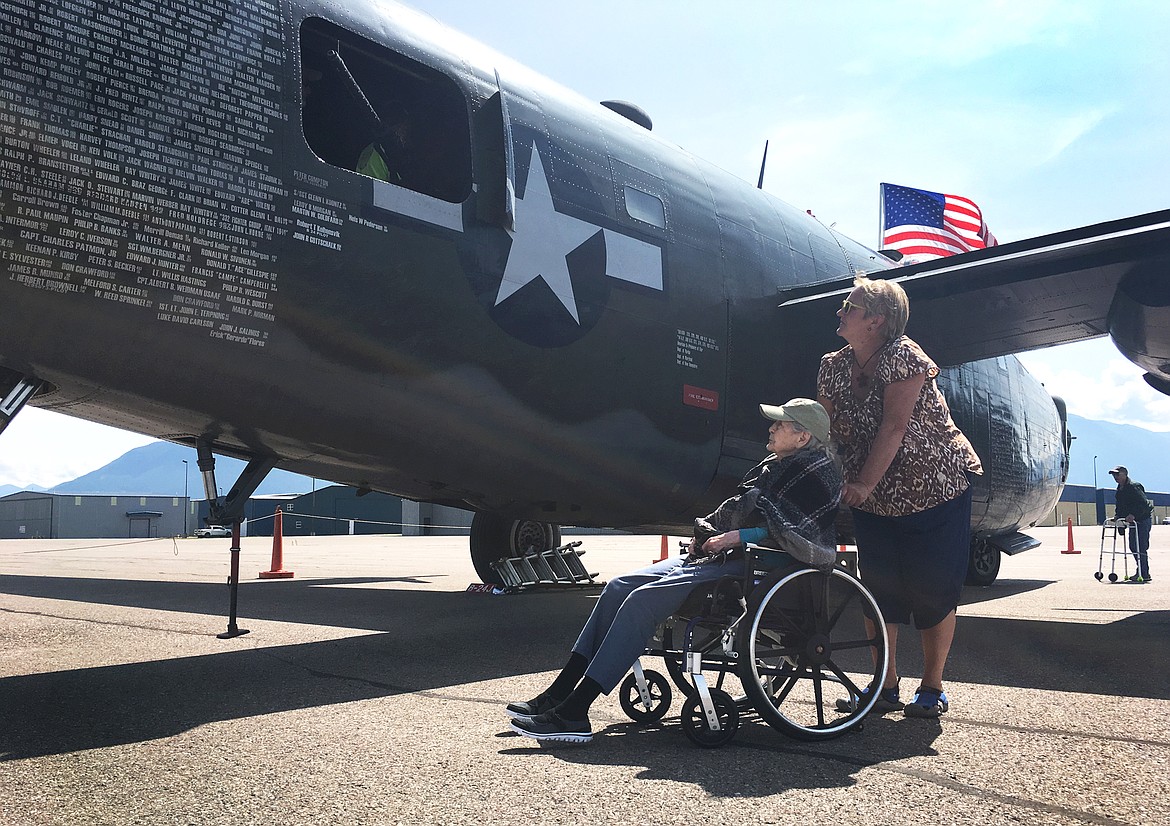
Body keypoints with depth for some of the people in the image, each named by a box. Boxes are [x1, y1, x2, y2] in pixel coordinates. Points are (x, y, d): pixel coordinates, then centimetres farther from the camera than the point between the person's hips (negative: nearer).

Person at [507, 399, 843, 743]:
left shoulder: (817, 472, -8)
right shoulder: (771, 467, 20)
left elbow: (807, 540, -21)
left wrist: (739, 536, -19)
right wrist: (706, 530, 7)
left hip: (745, 569, -10)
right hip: (715, 558, 10)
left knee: (643, 599, -23)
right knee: (620, 586, -2)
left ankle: (573, 714, -23)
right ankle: (558, 694, -3)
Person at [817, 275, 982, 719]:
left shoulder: (903, 357, -18)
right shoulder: (833, 368, 0)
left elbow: (893, 427, -25)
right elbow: (827, 432, -2)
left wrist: (864, 485, -29)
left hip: (935, 487, -5)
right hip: (875, 499, 6)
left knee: (933, 590, 0)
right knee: (878, 588, 4)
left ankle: (932, 687, 14)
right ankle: (886, 686, 14)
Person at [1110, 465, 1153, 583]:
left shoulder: (1134, 486, -17)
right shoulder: (1120, 489, 12)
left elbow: (1143, 504, -25)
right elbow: (1120, 505, 20)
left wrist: (1133, 515, -31)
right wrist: (1118, 516, 6)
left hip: (1143, 519, -10)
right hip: (1133, 520, 10)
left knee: (1140, 547, -11)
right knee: (1133, 546, 12)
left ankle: (1144, 575, -8)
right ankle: (1140, 572, 20)